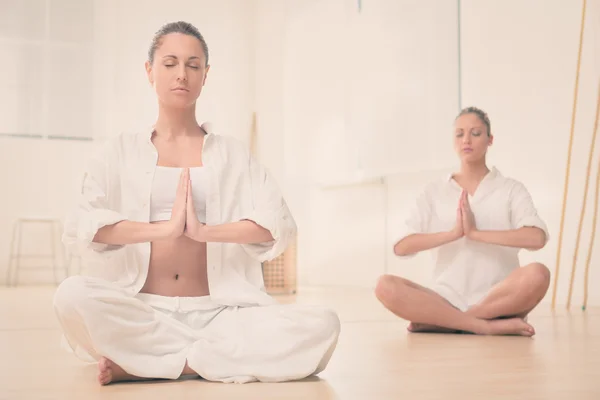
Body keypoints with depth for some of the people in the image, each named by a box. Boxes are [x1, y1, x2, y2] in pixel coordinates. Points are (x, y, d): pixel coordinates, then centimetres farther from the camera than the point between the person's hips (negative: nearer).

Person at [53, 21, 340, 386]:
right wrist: (163, 229, -18)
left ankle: (146, 363, -18)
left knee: (321, 325, -25)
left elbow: (280, 225, -2)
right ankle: (213, 356, -16)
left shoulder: (232, 153, 12)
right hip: (141, 312, -1)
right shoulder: (121, 151, 11)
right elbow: (81, 227, -6)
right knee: (73, 296, -34)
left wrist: (204, 231, -16)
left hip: (215, 313, 2)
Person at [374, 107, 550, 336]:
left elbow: (537, 238, -13)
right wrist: (453, 233, -14)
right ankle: (488, 325, -25)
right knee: (386, 287, -25)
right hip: (447, 300, 1)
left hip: (497, 299, -1)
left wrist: (476, 232, -17)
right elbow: (401, 247, -2)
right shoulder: (433, 192, 10)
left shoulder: (511, 189, 6)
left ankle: (440, 321, -21)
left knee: (537, 274, -33)